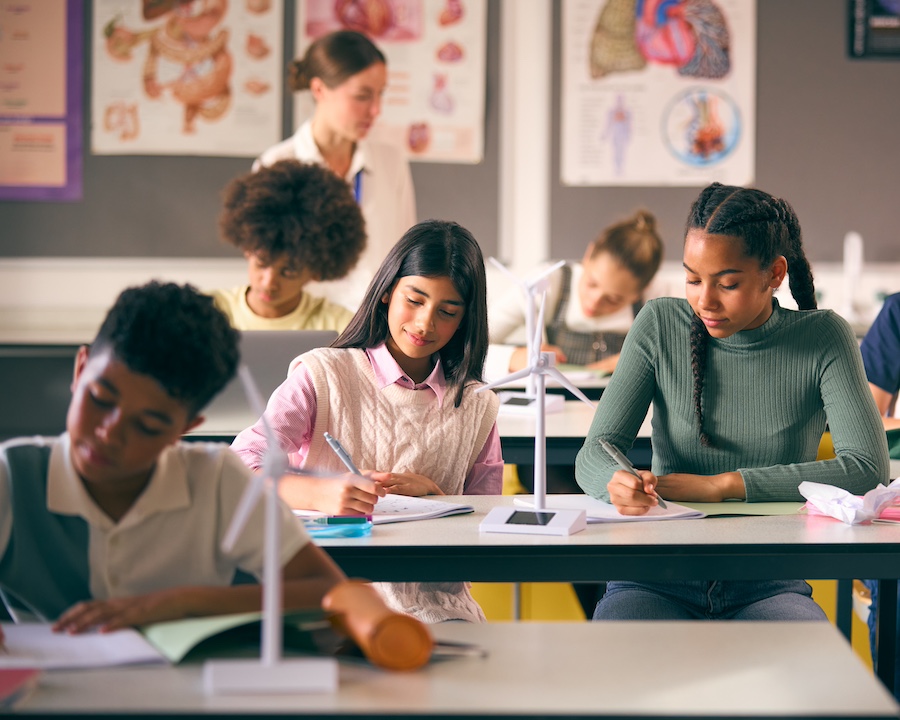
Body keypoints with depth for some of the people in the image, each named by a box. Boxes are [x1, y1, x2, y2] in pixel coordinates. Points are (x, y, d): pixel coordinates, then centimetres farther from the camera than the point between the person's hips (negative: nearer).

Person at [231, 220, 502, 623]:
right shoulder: (322, 375, 4)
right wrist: (319, 493, -29)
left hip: (437, 605, 3)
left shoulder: (477, 408, 15)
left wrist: (432, 494, -6)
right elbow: (239, 467, -10)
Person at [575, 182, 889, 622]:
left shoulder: (823, 339, 0)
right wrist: (618, 482, -27)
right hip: (657, 577, 0)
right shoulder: (661, 326, 3)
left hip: (767, 584, 0)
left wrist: (721, 486, -16)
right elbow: (594, 454, 0)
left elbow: (868, 468, -10)